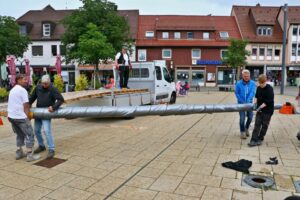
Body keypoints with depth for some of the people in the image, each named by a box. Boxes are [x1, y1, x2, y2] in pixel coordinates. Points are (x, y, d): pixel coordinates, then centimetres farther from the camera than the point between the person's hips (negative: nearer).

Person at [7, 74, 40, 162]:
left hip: (11, 116, 9)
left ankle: (19, 153, 25)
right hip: (20, 117, -9)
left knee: (20, 135, 21)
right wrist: (28, 117, -4)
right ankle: (30, 155, 1)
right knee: (30, 134, 0)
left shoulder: (13, 90, 17)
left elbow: (16, 104, 18)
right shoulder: (22, 90, -11)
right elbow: (26, 106, -13)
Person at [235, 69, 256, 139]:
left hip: (249, 103, 2)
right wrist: (242, 102, -9)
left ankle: (246, 128, 33)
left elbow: (252, 93, -15)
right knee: (242, 118, -3)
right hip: (241, 103, -2)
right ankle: (242, 132, 13)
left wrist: (248, 102, -26)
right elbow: (237, 93, -4)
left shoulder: (252, 83, -7)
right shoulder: (238, 83, -10)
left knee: (250, 117, 6)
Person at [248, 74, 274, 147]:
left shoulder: (269, 89, -16)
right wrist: (255, 102, 0)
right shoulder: (258, 88, 5)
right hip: (259, 110, 6)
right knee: (257, 124, 0)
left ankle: (260, 139, 18)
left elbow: (269, 101, -20)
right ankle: (254, 140, -1)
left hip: (267, 111, -5)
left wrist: (261, 106, -22)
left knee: (264, 125, 6)